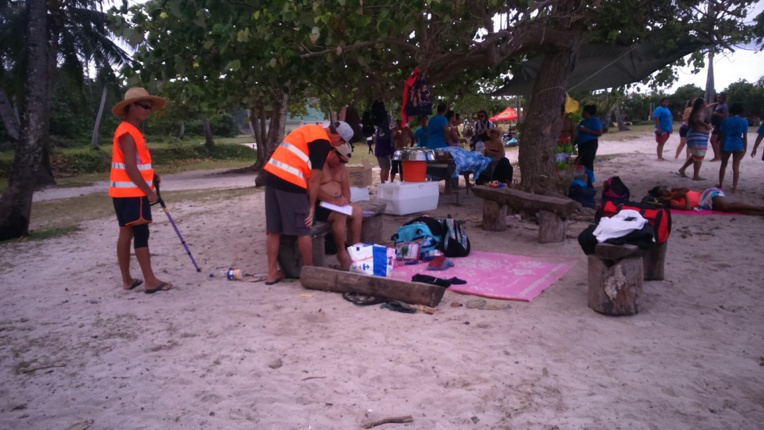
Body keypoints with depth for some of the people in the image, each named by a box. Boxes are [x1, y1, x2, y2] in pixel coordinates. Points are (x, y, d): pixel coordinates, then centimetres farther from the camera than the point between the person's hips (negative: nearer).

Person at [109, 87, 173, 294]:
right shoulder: (127, 133, -16)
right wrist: (148, 191, -18)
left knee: (127, 234, 11)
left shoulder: (133, 131, 16)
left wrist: (151, 174, 9)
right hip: (131, 193, -10)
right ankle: (150, 281, -3)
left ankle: (127, 279, 18)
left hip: (130, 193, 10)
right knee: (141, 234, -7)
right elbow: (130, 168, -22)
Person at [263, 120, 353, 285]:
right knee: (303, 230, 5)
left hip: (272, 174, 9)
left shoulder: (311, 130, 20)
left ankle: (272, 273, 19)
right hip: (290, 181, -9)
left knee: (273, 229, 13)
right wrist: (312, 206, 1)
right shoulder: (323, 143, -6)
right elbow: (314, 179, -7)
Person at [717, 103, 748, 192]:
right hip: (738, 146, -1)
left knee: (723, 165, 15)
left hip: (727, 145, 1)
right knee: (736, 166, 1)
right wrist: (745, 149, 4)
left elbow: (721, 135, 2)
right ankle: (734, 187, -1)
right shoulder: (744, 122, -1)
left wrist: (720, 146, 11)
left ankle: (720, 184, 22)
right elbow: (745, 137, -2)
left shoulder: (726, 120, 0)